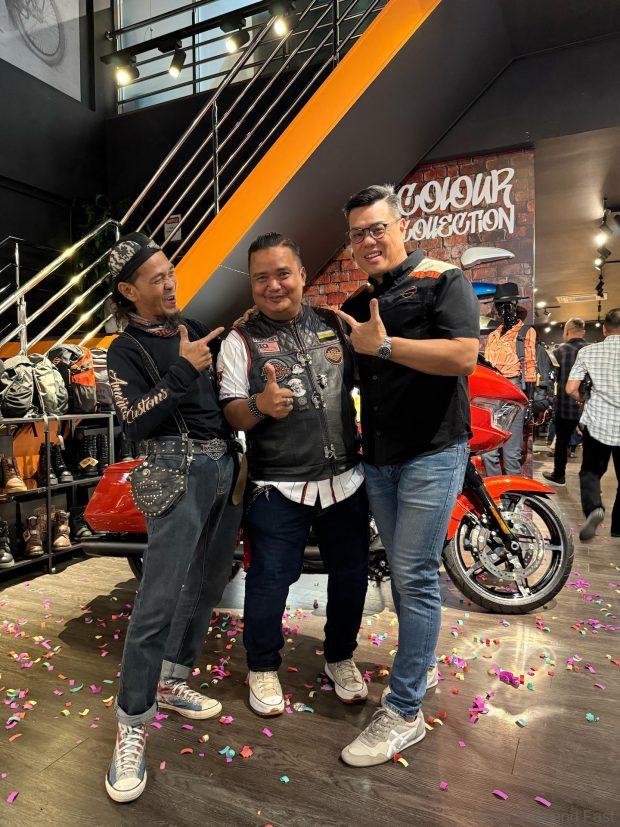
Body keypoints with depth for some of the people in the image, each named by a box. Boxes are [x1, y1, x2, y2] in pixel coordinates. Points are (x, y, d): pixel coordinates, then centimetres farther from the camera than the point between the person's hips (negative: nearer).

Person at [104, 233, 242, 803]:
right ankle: (131, 730, 5)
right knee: (158, 601, -9)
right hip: (180, 474, -6)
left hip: (228, 467, 7)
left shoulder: (195, 329, 14)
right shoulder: (125, 353, -2)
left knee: (207, 587, 13)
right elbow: (135, 425, -14)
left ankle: (171, 684, 31)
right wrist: (182, 371, -21)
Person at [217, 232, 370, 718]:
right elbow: (231, 414, -10)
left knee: (350, 575, 14)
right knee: (270, 580, 5)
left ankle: (341, 658, 39)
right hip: (279, 488, -4)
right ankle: (263, 667, 32)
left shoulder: (336, 324, 8)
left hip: (345, 479, 4)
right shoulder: (241, 341, -3)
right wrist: (259, 405, -30)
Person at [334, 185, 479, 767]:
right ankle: (422, 665, 36)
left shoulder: (441, 280, -4)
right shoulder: (355, 305, 16)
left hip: (432, 453, -7)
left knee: (415, 578, -5)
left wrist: (384, 346, -20)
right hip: (377, 457, 7)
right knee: (402, 574, 16)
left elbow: (462, 354, -20)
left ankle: (403, 712, 7)